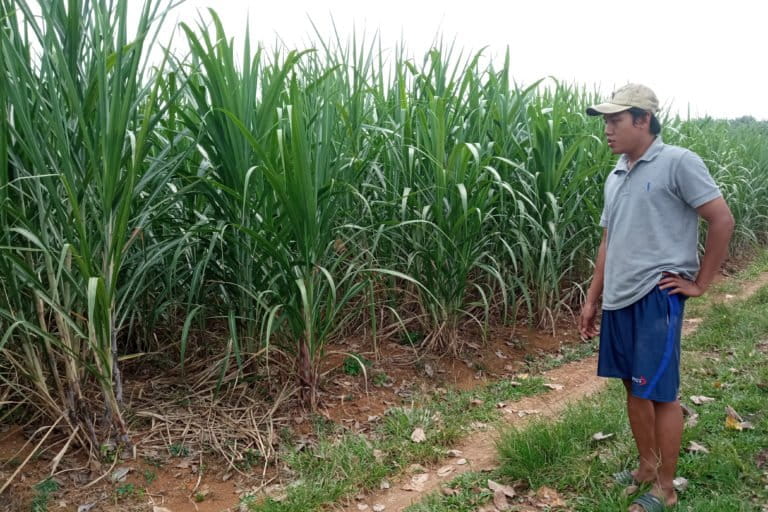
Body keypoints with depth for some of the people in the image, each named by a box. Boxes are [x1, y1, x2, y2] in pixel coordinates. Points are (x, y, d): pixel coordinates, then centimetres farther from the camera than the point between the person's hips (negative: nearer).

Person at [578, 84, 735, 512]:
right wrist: (592, 300, 16)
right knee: (635, 388, 16)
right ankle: (648, 466, 34)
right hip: (619, 299, 7)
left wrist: (700, 284, -8)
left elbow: (723, 221, -9)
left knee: (659, 393, 1)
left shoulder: (679, 162, -8)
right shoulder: (616, 176, 13)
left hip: (656, 297, -7)